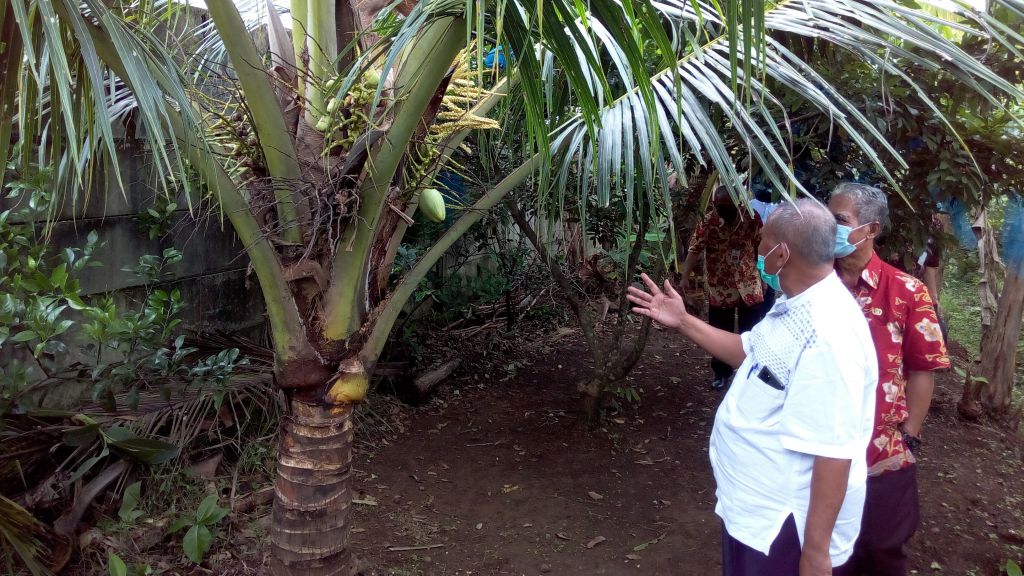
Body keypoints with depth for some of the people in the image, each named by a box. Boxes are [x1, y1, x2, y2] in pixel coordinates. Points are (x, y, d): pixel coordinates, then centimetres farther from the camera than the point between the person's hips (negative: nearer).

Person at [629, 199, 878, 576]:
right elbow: (750, 352, 21)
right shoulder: (794, 307, 3)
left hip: (787, 525, -10)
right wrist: (682, 322, 16)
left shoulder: (827, 334, -31)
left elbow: (833, 452, -31)